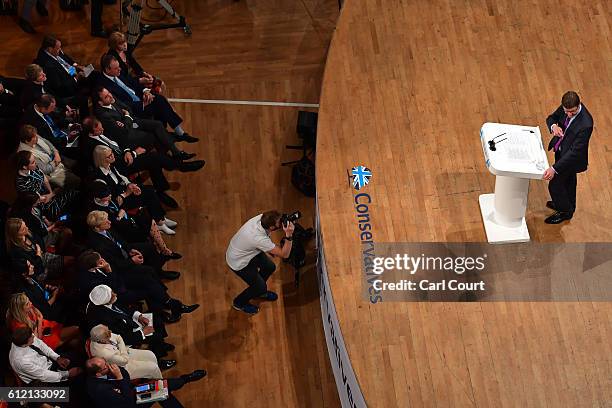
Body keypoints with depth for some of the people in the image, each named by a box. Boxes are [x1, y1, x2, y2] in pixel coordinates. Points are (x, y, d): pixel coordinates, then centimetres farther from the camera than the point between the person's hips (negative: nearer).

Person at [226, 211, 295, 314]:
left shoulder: (262, 218, -23)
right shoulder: (260, 239, -43)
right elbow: (284, 254, -36)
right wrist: (288, 235, -46)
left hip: (248, 250, 8)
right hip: (238, 262, -8)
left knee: (270, 267, 18)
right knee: (260, 287, 5)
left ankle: (259, 291, 45)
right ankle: (239, 302, 33)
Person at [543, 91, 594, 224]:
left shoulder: (585, 124, -40)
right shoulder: (566, 107, -19)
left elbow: (574, 151, -37)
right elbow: (551, 117, 0)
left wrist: (554, 168, -41)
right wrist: (554, 126, -26)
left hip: (572, 157, -7)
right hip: (561, 149, 7)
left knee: (555, 184, 8)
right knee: (569, 181, 30)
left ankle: (565, 212, 34)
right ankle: (568, 205, 55)